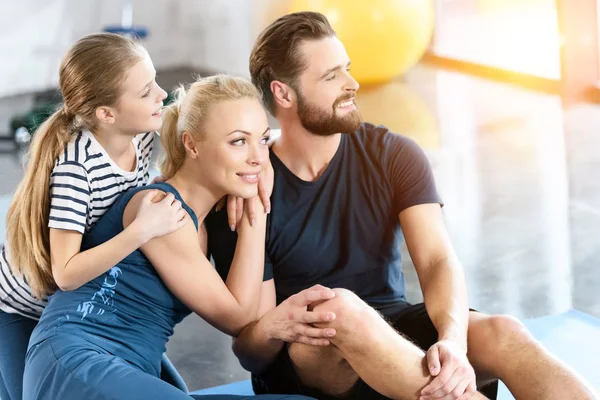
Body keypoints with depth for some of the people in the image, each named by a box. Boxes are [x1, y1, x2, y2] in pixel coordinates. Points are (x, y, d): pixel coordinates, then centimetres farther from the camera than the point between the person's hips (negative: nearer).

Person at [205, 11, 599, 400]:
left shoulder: (394, 156, -3)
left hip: (391, 329, 3)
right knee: (342, 308, -37)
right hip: (302, 363, -2)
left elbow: (438, 261, -16)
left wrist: (453, 340, -37)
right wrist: (269, 328, -36)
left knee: (503, 333, -27)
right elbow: (249, 353, -10)